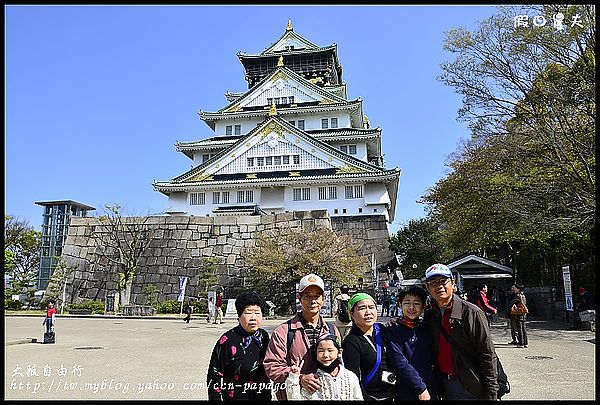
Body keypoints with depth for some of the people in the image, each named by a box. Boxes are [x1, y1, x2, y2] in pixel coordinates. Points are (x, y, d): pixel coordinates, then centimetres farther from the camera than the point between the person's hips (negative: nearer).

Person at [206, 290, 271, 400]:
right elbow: (215, 376, -11)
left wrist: (268, 395, 13)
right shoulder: (228, 340, -16)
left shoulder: (264, 336, 0)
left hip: (262, 396, 4)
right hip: (234, 396, -4)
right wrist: (217, 397, -14)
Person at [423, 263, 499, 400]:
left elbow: (488, 356, -14)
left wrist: (491, 394, -15)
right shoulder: (429, 315, 4)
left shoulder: (472, 313, -14)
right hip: (444, 385, 5)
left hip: (471, 388, -5)